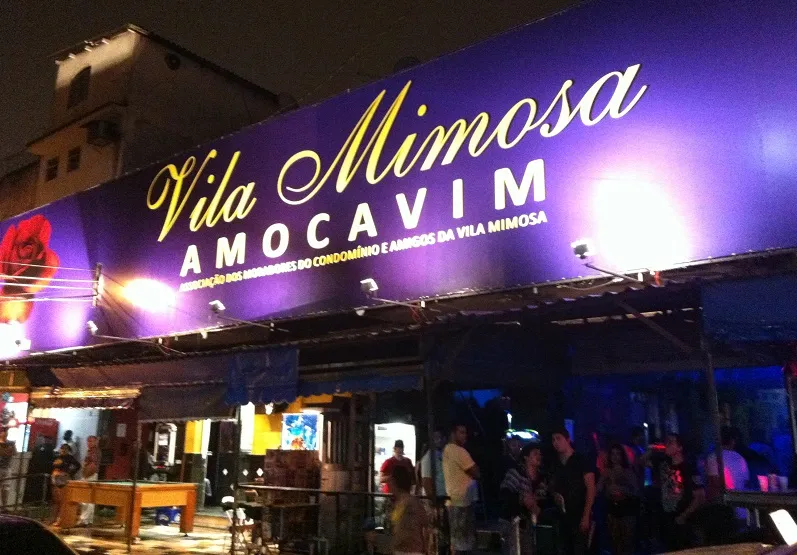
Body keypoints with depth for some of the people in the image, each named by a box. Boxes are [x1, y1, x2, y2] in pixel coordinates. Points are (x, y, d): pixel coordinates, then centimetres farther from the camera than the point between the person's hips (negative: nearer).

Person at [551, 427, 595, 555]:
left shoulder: (582, 461, -8)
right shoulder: (556, 464, 9)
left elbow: (590, 488, -11)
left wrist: (586, 516, -17)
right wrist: (555, 494, 1)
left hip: (580, 515, -6)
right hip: (564, 516, 6)